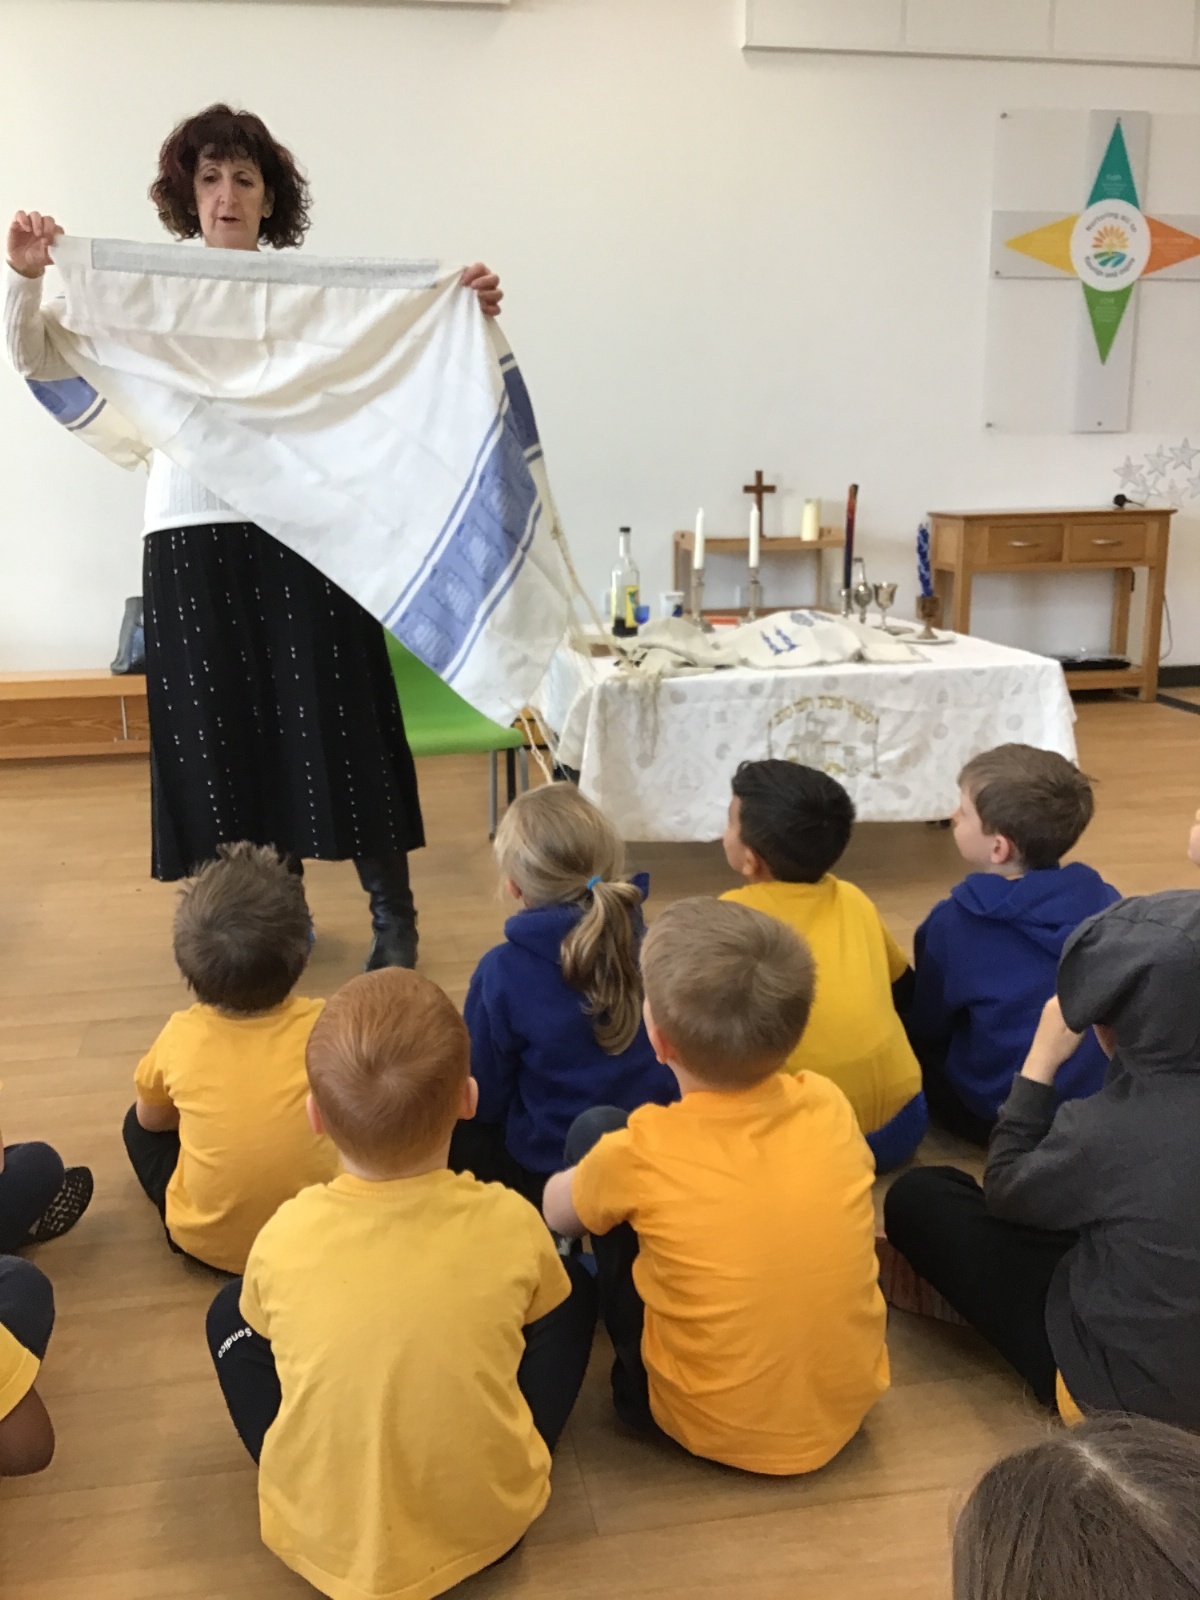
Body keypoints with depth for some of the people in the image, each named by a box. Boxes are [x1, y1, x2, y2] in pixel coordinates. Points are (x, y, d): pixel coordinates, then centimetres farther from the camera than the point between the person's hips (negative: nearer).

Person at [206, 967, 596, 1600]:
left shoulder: (284, 1237, -18)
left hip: (322, 1538, 0)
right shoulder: (510, 1222, -19)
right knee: (573, 1288, 14)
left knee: (230, 1313, 17)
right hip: (491, 1520, 0)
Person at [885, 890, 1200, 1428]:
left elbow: (1004, 1189, -9)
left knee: (917, 1196, 0)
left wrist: (1042, 1059, -8)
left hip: (1126, 1384, -7)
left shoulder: (1107, 1130, -31)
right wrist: (1125, 1057, 2)